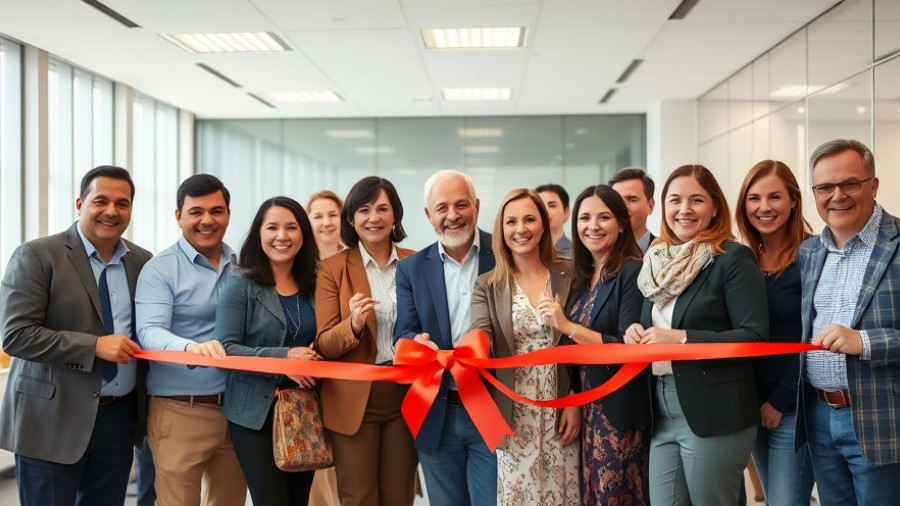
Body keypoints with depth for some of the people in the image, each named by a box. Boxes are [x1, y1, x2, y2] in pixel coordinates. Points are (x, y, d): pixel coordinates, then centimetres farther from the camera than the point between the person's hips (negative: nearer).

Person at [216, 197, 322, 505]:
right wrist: (283, 357, -23)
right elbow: (225, 348, -13)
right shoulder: (241, 285, -6)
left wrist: (315, 360, -8)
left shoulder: (313, 285, 8)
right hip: (256, 413, -5)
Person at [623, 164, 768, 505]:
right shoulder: (658, 261, 12)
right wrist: (637, 334, -1)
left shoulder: (733, 259, -8)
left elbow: (755, 337, -14)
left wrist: (682, 338, -19)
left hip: (715, 415, -6)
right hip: (661, 415, 6)